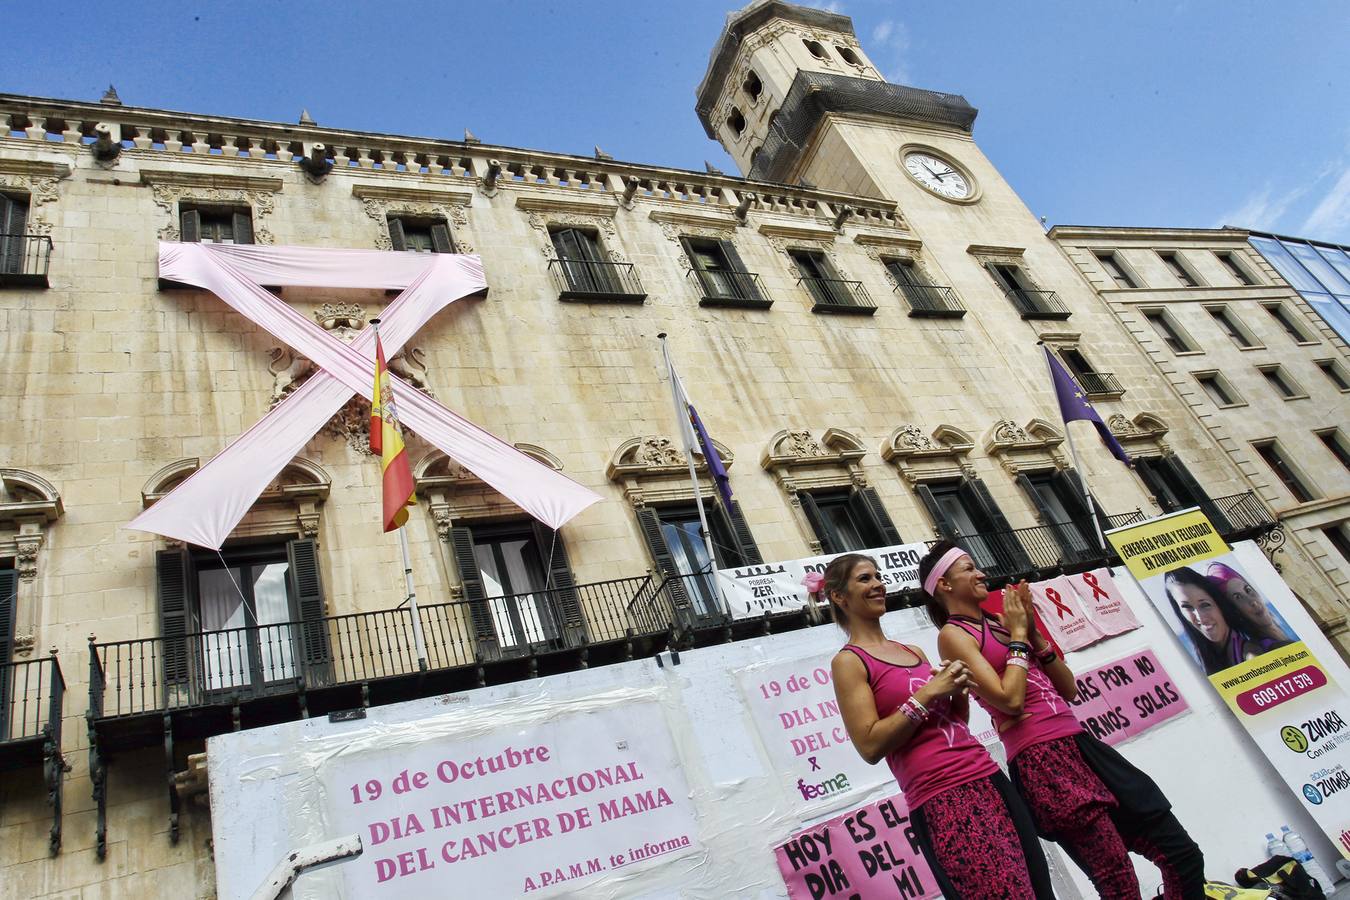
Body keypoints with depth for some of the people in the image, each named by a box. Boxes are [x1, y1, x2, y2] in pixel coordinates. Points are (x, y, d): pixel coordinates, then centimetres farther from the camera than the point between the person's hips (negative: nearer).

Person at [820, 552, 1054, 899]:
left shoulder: (914, 652, 18)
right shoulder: (849, 661, -4)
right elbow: (871, 746, -13)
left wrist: (958, 692, 2)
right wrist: (927, 694, -12)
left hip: (988, 779, 7)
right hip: (942, 802, -7)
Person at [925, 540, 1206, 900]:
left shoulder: (998, 622, 17)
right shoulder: (953, 634, -5)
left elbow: (1068, 689, 15)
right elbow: (1010, 699, -17)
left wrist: (1033, 632, 5)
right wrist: (1018, 634, -5)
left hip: (1079, 744, 8)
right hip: (1039, 761, -8)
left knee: (1184, 855, 10)